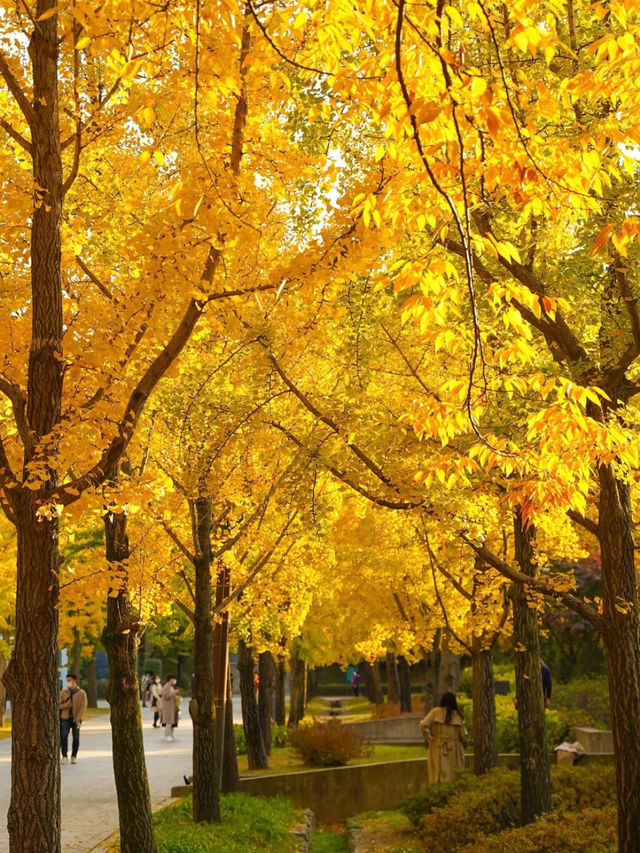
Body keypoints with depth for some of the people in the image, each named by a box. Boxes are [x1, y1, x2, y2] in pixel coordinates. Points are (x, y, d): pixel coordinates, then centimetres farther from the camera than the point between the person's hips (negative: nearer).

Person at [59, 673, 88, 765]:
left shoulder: (81, 693, 2)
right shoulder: (63, 693, 11)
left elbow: (83, 706, -5)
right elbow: (58, 705, 9)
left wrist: (78, 718, -15)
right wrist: (66, 705, -11)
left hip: (76, 719, -1)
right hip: (65, 718, 1)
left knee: (75, 738, 2)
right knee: (64, 737, -10)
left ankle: (74, 757, 13)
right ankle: (64, 757, -5)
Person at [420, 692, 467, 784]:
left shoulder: (435, 712, -2)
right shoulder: (458, 715, 1)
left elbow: (423, 725, -13)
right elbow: (463, 735, 2)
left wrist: (428, 739, -1)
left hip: (438, 749, -1)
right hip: (454, 750, 1)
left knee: (438, 775, 2)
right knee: (455, 776, 7)